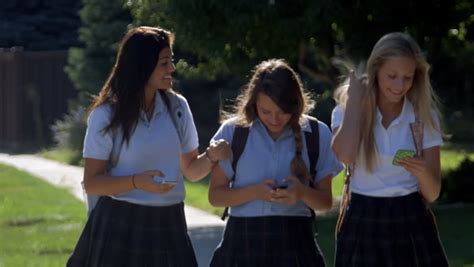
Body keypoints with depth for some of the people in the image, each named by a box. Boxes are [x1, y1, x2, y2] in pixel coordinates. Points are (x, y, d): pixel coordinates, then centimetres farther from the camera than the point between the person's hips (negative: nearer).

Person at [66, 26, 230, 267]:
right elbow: (91, 183, -6)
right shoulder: (107, 115, -5)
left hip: (168, 229, 3)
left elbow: (190, 170, 15)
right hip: (121, 228, -3)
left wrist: (210, 157, -7)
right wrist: (137, 182, -21)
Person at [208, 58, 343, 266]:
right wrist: (255, 192, -14)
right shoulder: (233, 132, 2)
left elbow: (325, 201, 9)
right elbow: (215, 195, 3)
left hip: (294, 242, 0)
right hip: (244, 242, 0)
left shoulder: (317, 135, 4)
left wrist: (303, 193, -14)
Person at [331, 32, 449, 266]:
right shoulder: (348, 111, 1)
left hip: (412, 226, 1)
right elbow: (345, 155, -23)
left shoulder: (424, 114, 3)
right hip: (363, 226, -1)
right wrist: (354, 98, -11)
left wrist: (423, 172, -21)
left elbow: (432, 193, 2)